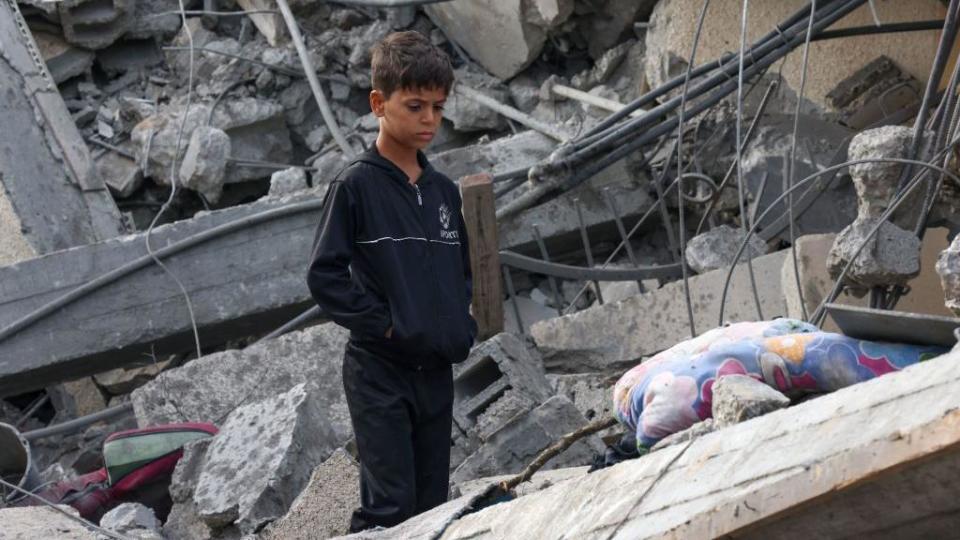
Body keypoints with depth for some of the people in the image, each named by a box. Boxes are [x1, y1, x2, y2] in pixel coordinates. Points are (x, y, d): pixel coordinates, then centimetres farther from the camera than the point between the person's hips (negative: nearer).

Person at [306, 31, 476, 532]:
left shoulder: (444, 190, 11)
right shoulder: (356, 185, -7)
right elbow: (325, 276, -11)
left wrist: (463, 327, 8)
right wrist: (383, 323, -14)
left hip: (437, 371, 6)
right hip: (379, 371, -6)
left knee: (432, 504, 9)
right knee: (390, 506, -12)